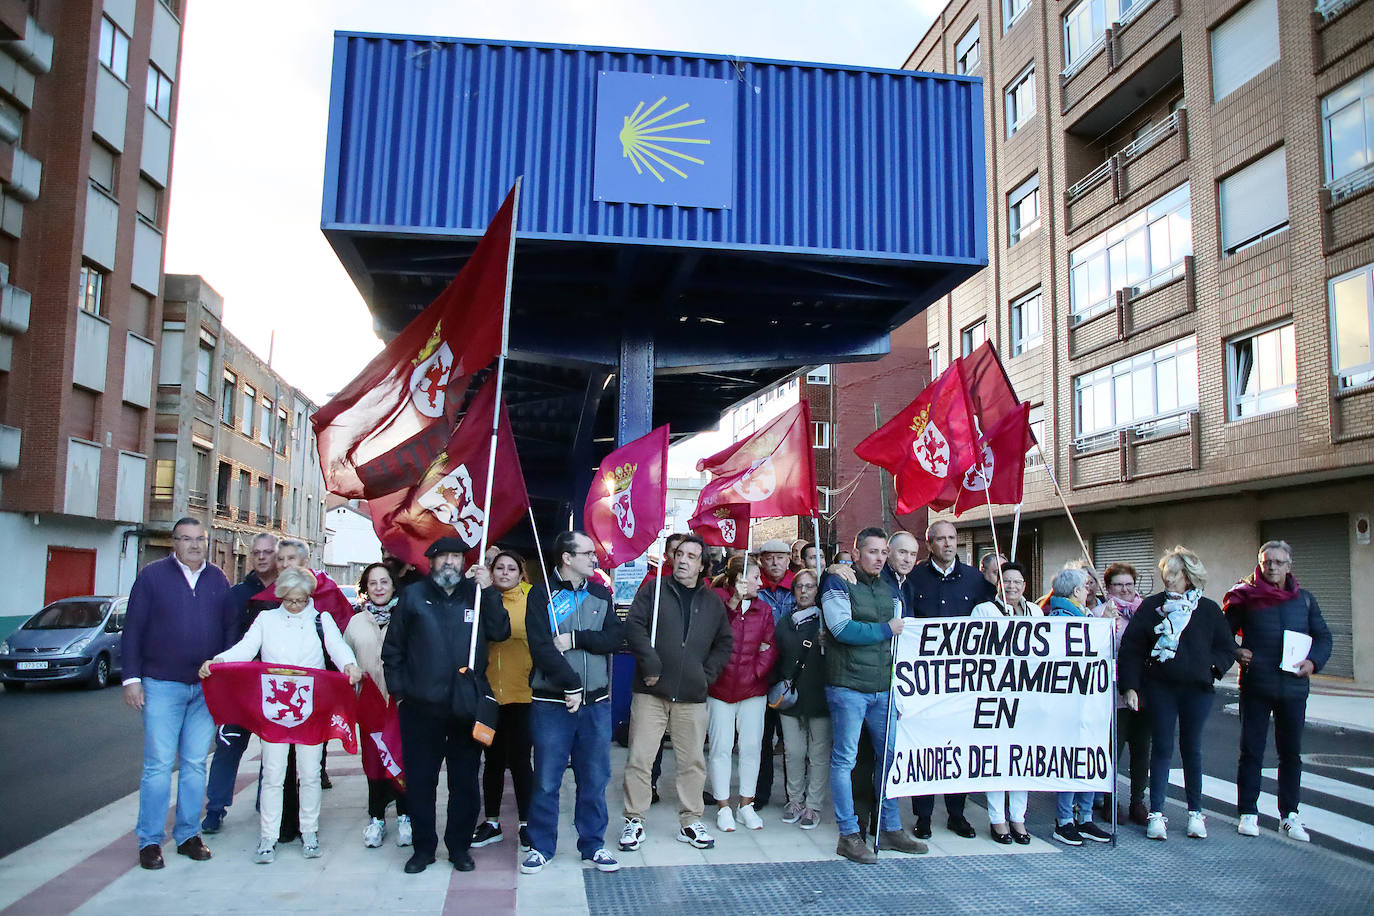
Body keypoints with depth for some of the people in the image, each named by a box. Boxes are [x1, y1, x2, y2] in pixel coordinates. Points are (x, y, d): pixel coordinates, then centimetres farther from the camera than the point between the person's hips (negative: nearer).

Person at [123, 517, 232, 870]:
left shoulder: (218, 579, 9)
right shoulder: (152, 575, 1)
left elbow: (230, 629, 11)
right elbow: (133, 628, 0)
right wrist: (131, 678, -6)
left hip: (206, 687, 3)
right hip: (161, 685, -3)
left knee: (195, 763, 8)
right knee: (159, 764, -1)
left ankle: (188, 834, 17)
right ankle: (150, 841, 9)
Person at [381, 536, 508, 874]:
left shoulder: (476, 594, 5)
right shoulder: (413, 596, 5)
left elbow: (500, 632, -7)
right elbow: (393, 648, 7)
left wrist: (488, 591, -14)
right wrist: (399, 690, 1)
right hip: (421, 708, 0)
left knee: (465, 782, 9)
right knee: (419, 781, 8)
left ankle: (459, 846, 23)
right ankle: (423, 847, 23)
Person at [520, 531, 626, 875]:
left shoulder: (601, 594, 10)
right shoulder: (542, 596, -3)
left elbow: (615, 638, -2)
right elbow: (541, 647, -13)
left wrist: (575, 639, -13)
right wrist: (571, 685, -17)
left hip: (596, 704, 3)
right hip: (552, 703, -3)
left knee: (594, 779, 10)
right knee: (547, 779, 4)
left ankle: (593, 844, 24)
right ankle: (541, 845, 20)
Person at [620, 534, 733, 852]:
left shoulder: (713, 602, 11)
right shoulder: (653, 592, 3)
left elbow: (725, 643, 16)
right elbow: (633, 626, -7)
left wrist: (708, 673, 4)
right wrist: (650, 664, -15)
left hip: (692, 697, 3)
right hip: (651, 693, -2)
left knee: (693, 761, 9)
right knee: (640, 758, -1)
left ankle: (690, 821, 22)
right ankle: (634, 821, 11)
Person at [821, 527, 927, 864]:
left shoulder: (889, 589, 15)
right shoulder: (838, 585, -5)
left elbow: (900, 631, 20)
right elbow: (842, 629, -18)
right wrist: (885, 629, -10)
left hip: (883, 686, 7)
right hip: (848, 685, -6)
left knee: (892, 754, 11)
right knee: (845, 758, -2)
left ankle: (890, 829, 24)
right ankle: (848, 836, 7)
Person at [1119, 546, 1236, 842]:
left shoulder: (1208, 610, 4)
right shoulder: (1151, 606, 1)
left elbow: (1227, 648, 10)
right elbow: (1131, 648, -2)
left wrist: (1211, 666, -9)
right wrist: (1130, 686, -9)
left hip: (1197, 689, 1)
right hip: (1160, 688, -1)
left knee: (1191, 749, 9)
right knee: (1161, 748, 1)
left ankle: (1195, 812, 21)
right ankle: (1156, 813, 5)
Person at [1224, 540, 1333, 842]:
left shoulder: (1304, 599, 9)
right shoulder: (1246, 597, 0)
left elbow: (1323, 636, 11)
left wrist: (1313, 661, -6)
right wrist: (1235, 652, -12)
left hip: (1294, 688, 3)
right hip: (1255, 686, -2)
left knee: (1291, 752, 10)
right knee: (1251, 751, 2)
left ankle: (1289, 815, 21)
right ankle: (1248, 813, 11)